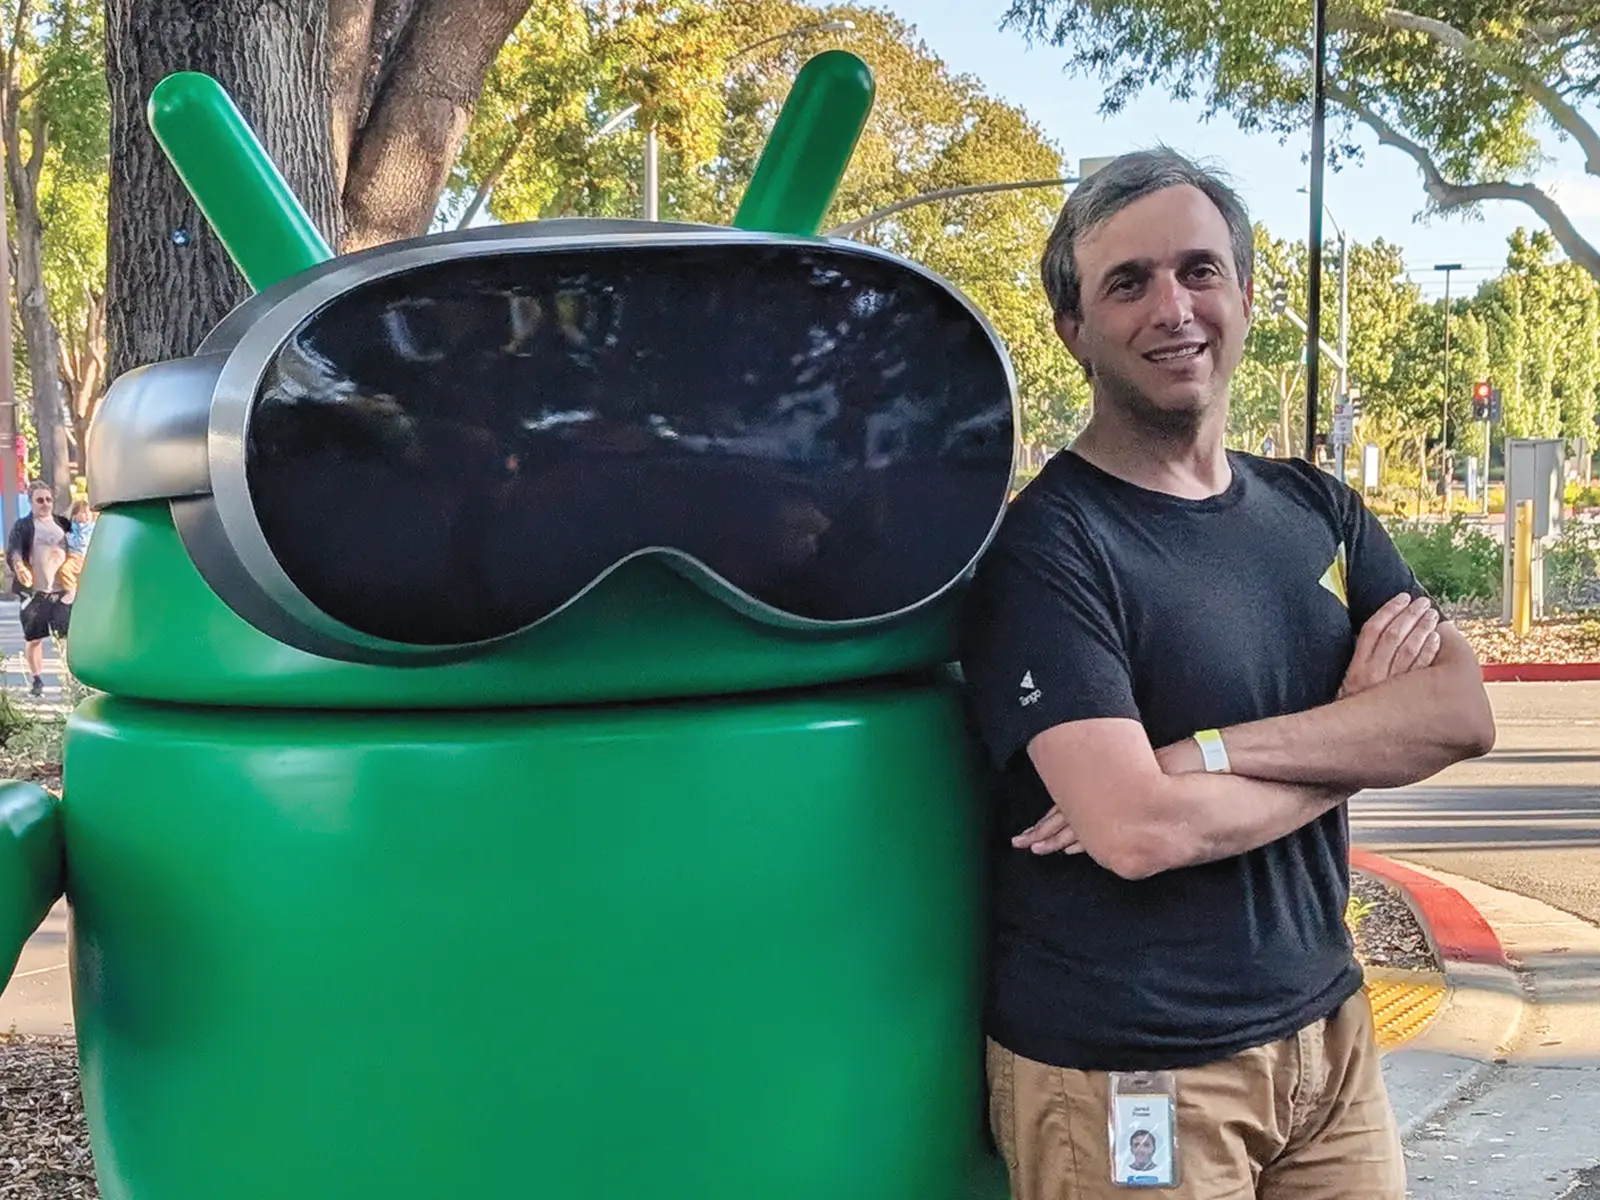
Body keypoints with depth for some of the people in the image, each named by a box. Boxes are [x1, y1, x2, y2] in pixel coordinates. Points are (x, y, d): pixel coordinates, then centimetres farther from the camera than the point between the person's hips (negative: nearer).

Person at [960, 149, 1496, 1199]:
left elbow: (1463, 713, -7)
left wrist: (1208, 752, -21)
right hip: (1121, 1071, -6)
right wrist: (1358, 726, -10)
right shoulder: (1048, 546, -15)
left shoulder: (1316, 510, 5)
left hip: (1327, 1030, 6)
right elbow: (1137, 832, -26)